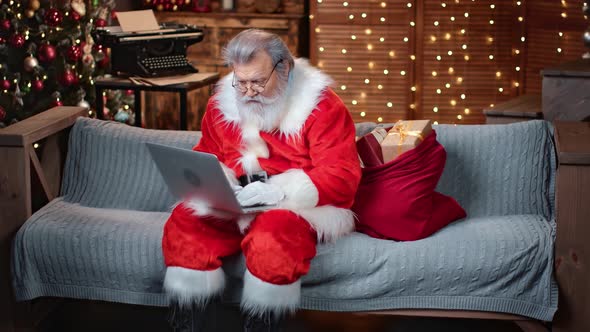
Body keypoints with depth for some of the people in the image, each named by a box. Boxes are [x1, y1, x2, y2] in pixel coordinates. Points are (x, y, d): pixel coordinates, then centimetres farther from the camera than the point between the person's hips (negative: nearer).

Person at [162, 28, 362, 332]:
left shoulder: (321, 106, -9)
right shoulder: (222, 104, 7)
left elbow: (342, 177, -16)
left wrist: (277, 191, -28)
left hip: (302, 208, -5)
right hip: (233, 208, 5)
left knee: (273, 232, -37)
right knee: (184, 222, -22)